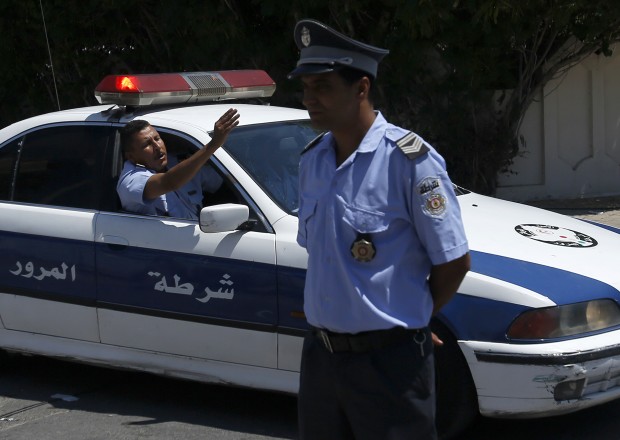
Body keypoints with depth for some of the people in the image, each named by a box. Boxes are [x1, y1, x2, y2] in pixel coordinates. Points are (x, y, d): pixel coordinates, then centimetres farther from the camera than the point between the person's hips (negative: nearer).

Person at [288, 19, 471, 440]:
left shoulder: (409, 159, -14)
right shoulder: (312, 160, 7)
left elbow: (453, 261, -11)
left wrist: (412, 319, 2)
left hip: (388, 359, -6)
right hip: (320, 353, 7)